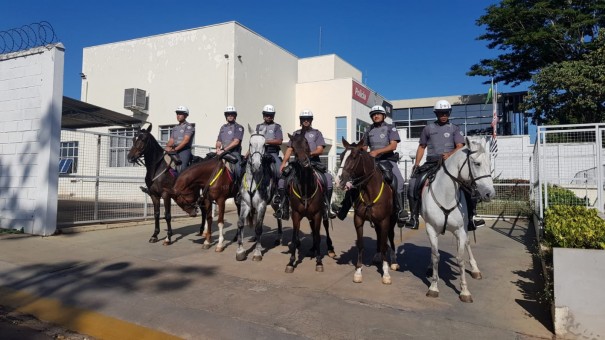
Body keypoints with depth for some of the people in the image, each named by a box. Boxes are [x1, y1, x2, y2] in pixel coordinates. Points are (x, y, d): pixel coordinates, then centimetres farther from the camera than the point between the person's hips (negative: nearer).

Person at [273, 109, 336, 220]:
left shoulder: (316, 133, 11)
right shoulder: (296, 134, 19)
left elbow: (320, 150, -1)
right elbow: (289, 149, 12)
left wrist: (310, 153, -21)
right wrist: (284, 162, -2)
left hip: (314, 162, -2)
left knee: (328, 178, -25)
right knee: (282, 177, -15)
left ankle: (327, 206, -13)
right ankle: (283, 207, -7)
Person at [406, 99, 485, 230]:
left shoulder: (455, 128, 9)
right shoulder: (428, 128, 13)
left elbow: (460, 147, -2)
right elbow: (421, 147, 17)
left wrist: (449, 154, -23)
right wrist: (416, 164, 5)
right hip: (431, 163, 1)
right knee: (413, 185, -15)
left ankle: (470, 219, -5)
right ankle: (414, 218, -7)